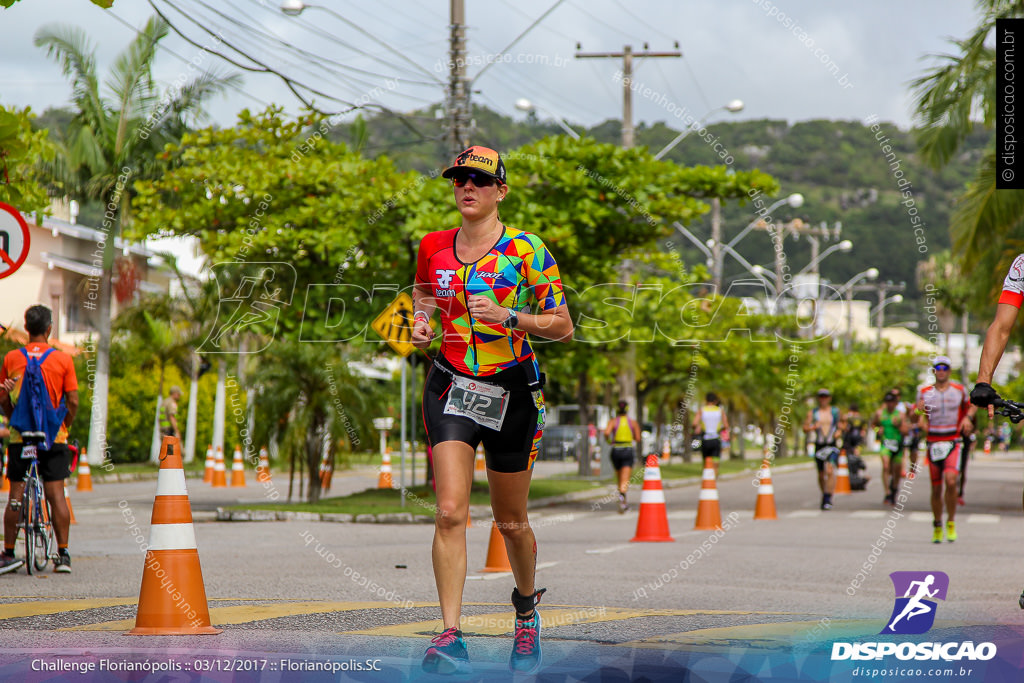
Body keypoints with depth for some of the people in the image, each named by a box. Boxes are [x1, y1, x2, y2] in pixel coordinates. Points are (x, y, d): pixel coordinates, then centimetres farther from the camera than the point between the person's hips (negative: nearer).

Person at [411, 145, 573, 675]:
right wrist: (421, 323, 1)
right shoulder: (432, 247, 3)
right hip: (450, 386, 2)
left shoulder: (526, 250, -8)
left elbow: (562, 327, -7)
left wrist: (509, 317, -21)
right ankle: (451, 636, -15)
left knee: (511, 522, 11)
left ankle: (526, 608, 40)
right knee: (450, 513, -15)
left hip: (512, 390, -2)